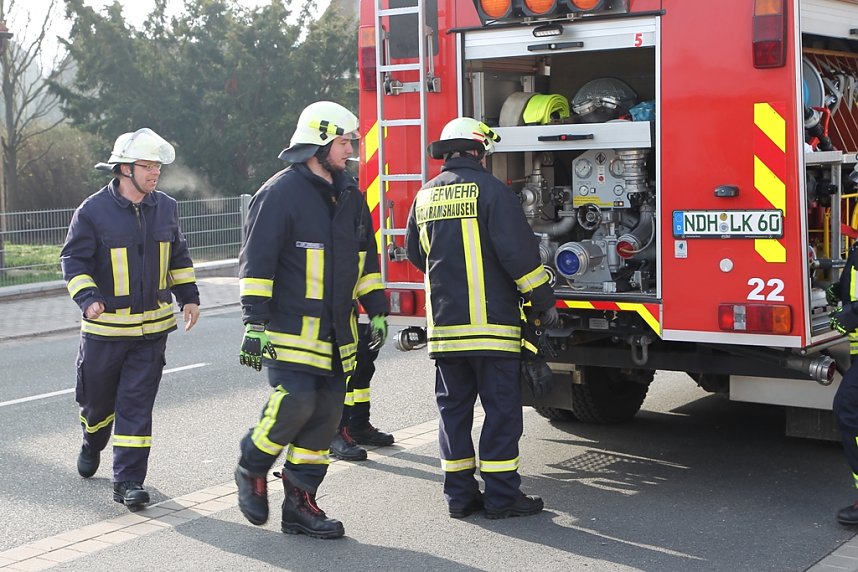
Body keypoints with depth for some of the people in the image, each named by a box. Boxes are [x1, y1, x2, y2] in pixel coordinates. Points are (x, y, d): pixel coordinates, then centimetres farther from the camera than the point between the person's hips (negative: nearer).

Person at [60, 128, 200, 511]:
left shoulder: (165, 208, 4)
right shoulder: (94, 211, -10)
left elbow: (178, 256, 18)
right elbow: (73, 260, -6)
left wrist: (188, 296, 12)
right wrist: (87, 298, -20)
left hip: (153, 325, 2)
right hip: (106, 326, -2)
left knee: (137, 403, -2)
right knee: (96, 397, 13)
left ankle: (128, 480, 3)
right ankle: (92, 445, 46)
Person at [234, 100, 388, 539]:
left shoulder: (349, 195, 15)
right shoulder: (280, 193, -8)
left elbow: (366, 258, 23)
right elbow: (256, 262, -12)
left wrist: (377, 310, 17)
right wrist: (254, 325, -17)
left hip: (336, 333, 7)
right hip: (290, 329, -7)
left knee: (325, 415, 6)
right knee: (296, 401, -18)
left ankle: (300, 506, 15)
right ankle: (252, 469, 10)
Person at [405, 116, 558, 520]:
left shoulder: (425, 196, 11)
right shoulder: (490, 190, -8)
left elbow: (416, 254, 23)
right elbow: (518, 251, -13)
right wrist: (543, 300, -4)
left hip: (443, 322, 6)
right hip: (491, 320, -6)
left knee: (454, 408, 11)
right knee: (501, 409, 1)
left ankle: (459, 494, 14)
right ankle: (501, 497, 3)